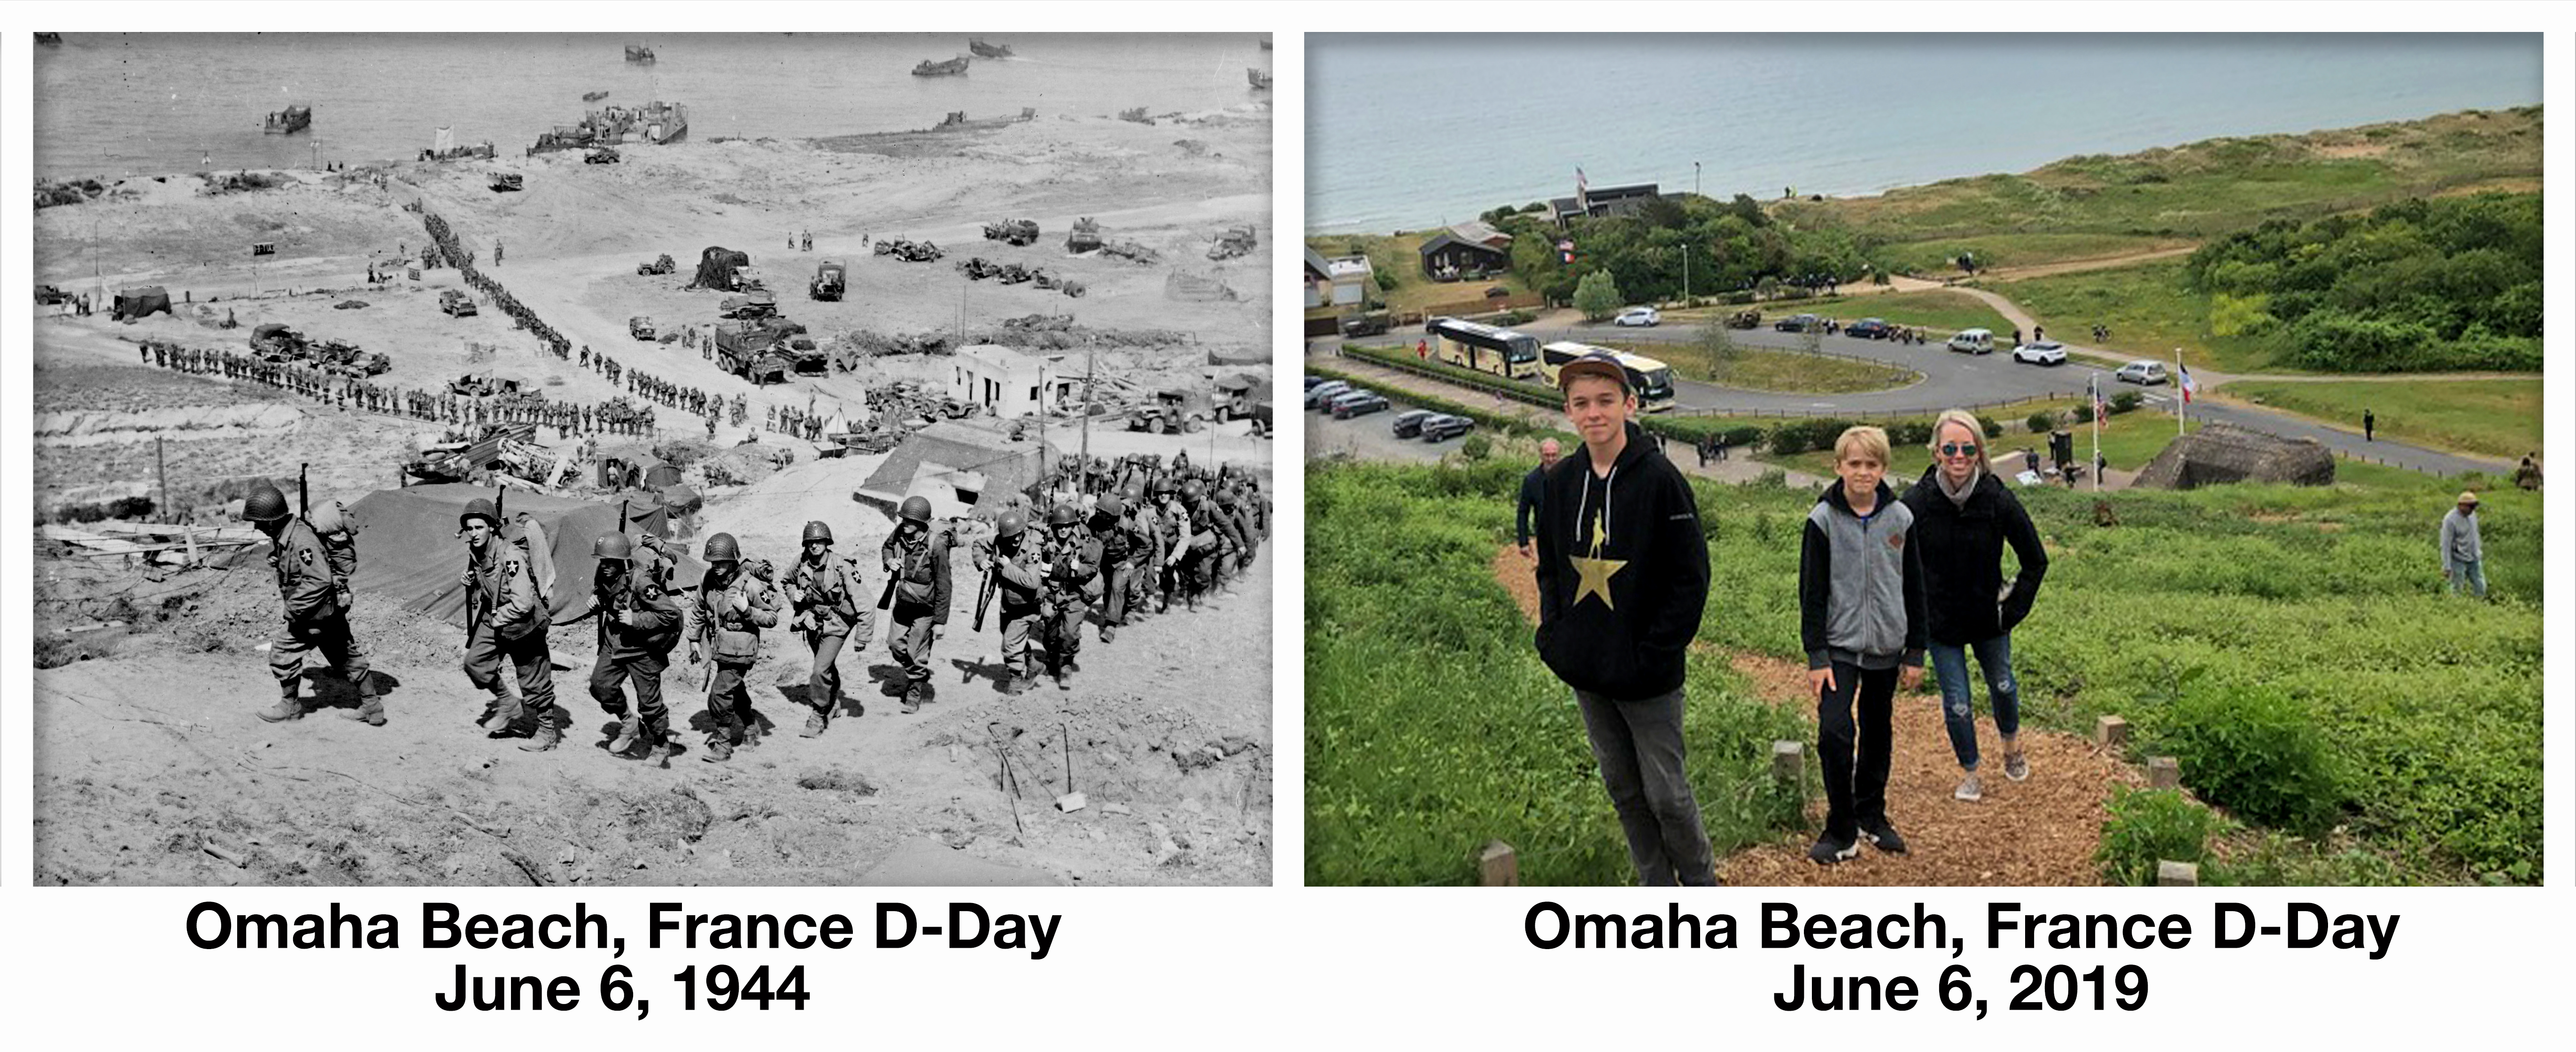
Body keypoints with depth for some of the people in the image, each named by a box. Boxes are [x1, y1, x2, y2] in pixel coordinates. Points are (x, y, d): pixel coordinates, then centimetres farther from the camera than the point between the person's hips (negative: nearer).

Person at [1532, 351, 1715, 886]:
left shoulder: (1661, 479, -13)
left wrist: (1655, 652, -15)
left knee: (1667, 793, 3)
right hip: (1585, 672, 5)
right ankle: (1656, 886, 29)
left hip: (1647, 676, -5)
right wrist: (1554, 634, 1)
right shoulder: (1559, 483, 3)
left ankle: (1701, 884, 23)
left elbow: (1690, 578, -12)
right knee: (1622, 788, 15)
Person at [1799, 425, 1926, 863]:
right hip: (1840, 646, -3)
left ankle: (1872, 815, 31)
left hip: (1886, 647, 3)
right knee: (1835, 732, -15)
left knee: (1878, 734, 13)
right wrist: (1816, 656, -9)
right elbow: (1812, 592, -5)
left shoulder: (1900, 518, 1)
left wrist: (1915, 651, 6)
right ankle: (1841, 831, -3)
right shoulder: (1823, 520, -6)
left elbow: (1914, 589, 7)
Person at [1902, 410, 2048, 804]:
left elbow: (2036, 560, -3)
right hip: (1939, 620, -1)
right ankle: (1970, 774, 28)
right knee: (1957, 703, 3)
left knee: (2002, 685, 23)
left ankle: (2012, 745, 53)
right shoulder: (1916, 503, -18)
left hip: (1989, 616, 1)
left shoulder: (1999, 500, -17)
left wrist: (2015, 607, -6)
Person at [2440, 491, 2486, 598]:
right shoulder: (2450, 520, -20)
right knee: (2457, 591, 2)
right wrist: (2447, 567, -18)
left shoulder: (2472, 514, 1)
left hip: (2474, 560, 7)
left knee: (2480, 589, 10)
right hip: (2459, 561, -7)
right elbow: (2446, 545, -18)